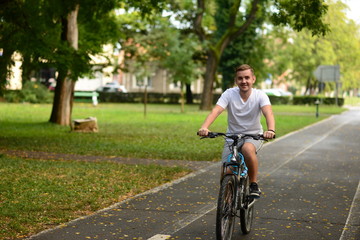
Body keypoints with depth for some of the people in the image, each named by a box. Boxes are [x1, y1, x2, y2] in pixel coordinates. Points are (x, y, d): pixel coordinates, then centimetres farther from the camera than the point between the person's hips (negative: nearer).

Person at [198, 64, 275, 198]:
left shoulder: (260, 95, -12)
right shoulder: (229, 94, -12)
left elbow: (268, 113, -30)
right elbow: (215, 111, -26)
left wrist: (270, 130, -52)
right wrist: (204, 127, -46)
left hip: (253, 136, -1)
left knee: (247, 149, -37)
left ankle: (254, 185, -17)